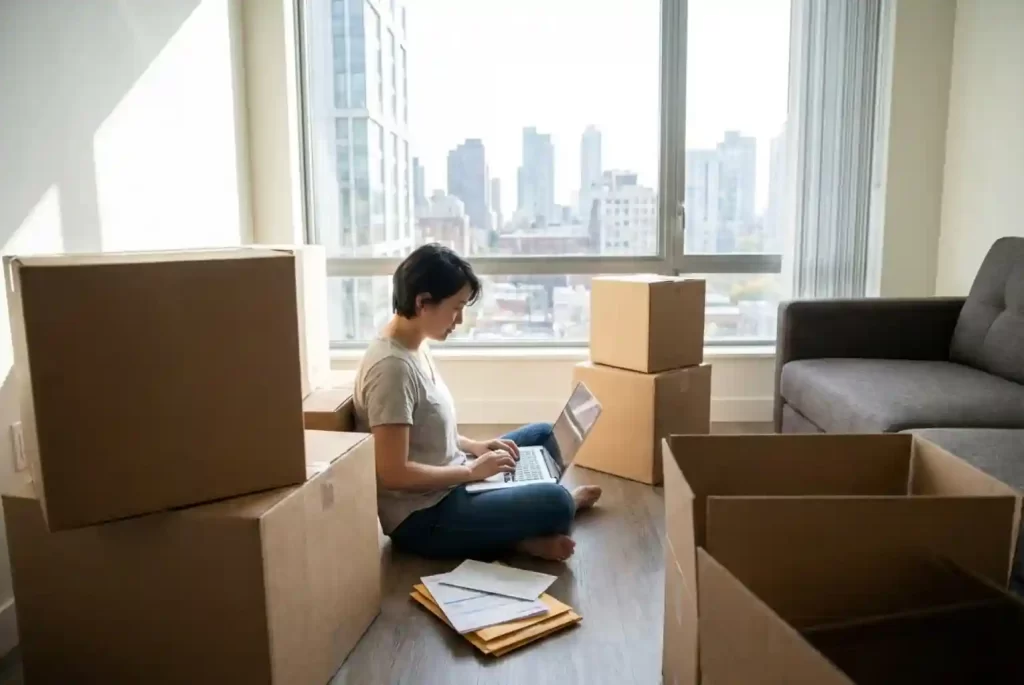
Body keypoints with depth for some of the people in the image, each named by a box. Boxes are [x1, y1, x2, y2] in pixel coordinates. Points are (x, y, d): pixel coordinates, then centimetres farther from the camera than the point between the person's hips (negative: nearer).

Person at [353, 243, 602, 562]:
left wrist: (473, 446, 4)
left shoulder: (414, 347, 5)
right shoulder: (392, 367, -25)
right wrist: (471, 470, -18)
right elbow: (392, 473, -27)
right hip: (422, 517, -10)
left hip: (445, 485, 10)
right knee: (554, 504, -24)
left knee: (542, 433, 19)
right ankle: (524, 537, 6)